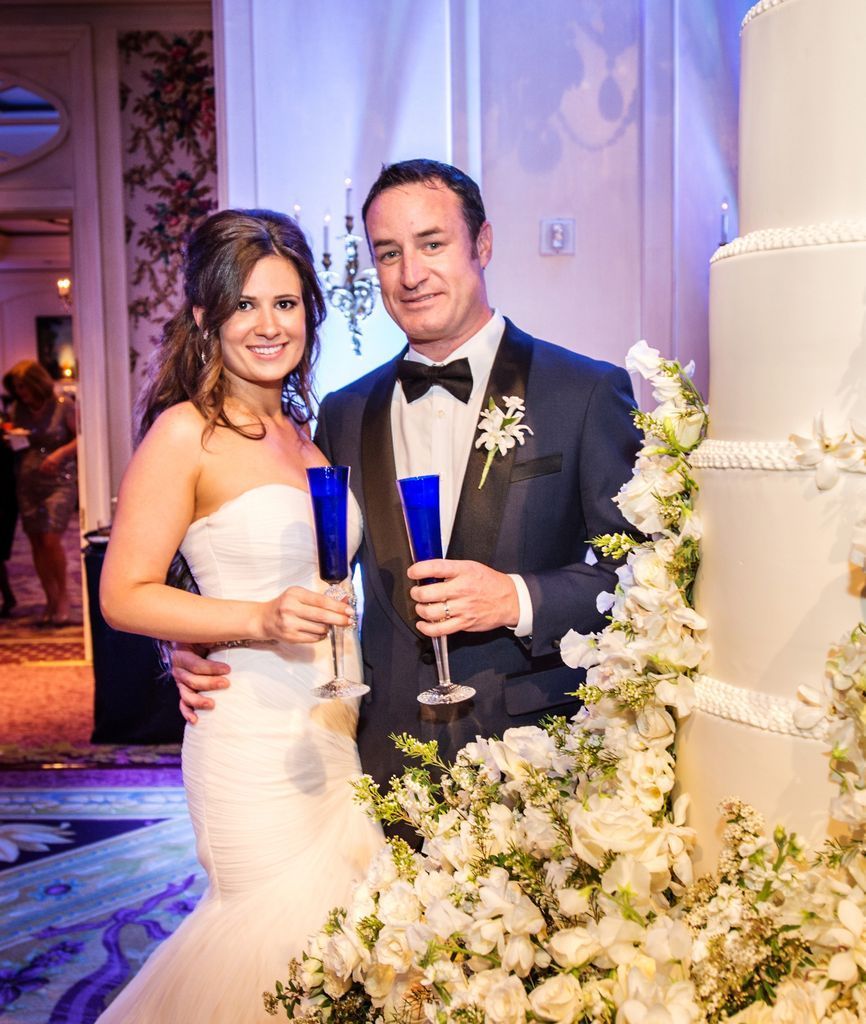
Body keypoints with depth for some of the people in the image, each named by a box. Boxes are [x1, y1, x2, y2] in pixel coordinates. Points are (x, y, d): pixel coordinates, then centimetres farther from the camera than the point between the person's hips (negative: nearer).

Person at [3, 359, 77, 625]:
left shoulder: (63, 405, -5)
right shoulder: (18, 409, 8)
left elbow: (81, 438, -3)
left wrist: (60, 453, -17)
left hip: (59, 480, -4)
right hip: (27, 482, 5)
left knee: (51, 540, -14)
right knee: (36, 542, 4)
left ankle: (63, 594, 6)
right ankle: (51, 599, 16)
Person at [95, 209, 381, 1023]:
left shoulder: (305, 432, 10)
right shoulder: (185, 434, -10)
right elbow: (124, 596, -13)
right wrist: (259, 621, -23)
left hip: (339, 729, 7)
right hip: (255, 736, -7)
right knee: (283, 935, 1)